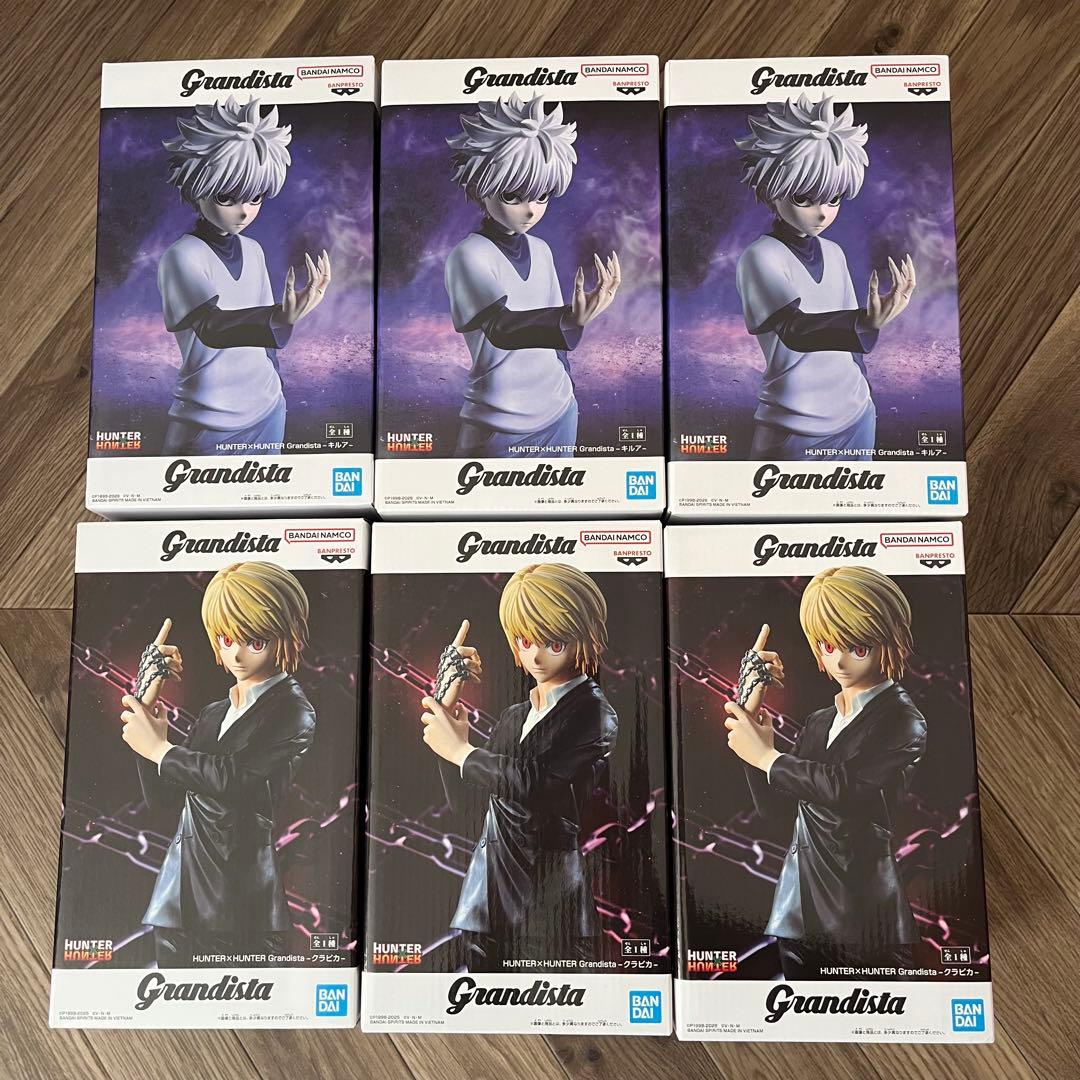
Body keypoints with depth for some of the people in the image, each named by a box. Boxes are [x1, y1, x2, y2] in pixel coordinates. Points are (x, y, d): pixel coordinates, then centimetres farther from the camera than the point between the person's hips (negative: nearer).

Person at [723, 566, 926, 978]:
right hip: (800, 911, 6)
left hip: (863, 914, -6)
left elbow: (845, 786, -23)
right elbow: (775, 806, 6)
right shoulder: (818, 722, 14)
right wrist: (752, 712, -3)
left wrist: (767, 757, -9)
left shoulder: (902, 721, -7)